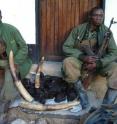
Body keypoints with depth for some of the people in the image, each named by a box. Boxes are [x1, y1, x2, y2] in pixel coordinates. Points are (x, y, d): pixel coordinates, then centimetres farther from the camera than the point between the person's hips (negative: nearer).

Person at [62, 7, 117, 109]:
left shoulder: (106, 31, -4)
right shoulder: (79, 29, -5)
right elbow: (66, 47, -8)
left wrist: (98, 63, -27)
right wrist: (83, 57, -24)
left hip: (99, 62, 0)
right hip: (80, 59, 0)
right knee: (67, 62, -32)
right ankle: (82, 95, -21)